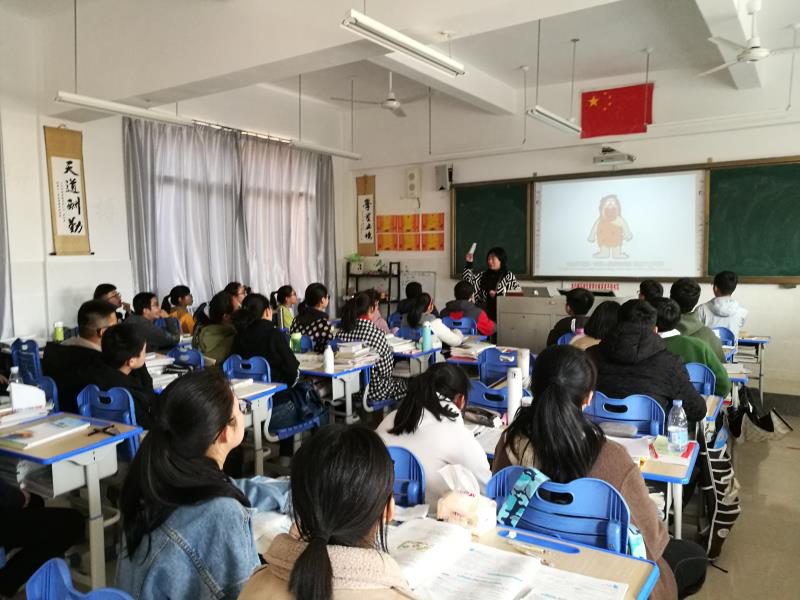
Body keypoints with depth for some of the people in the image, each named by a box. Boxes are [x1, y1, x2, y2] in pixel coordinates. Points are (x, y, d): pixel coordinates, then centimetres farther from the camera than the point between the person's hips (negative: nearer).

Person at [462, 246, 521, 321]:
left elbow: (517, 292, -3)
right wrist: (469, 264, 4)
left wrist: (497, 294, -11)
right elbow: (468, 280, 14)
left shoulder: (509, 276, 4)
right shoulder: (483, 275, 17)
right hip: (485, 311, 4)